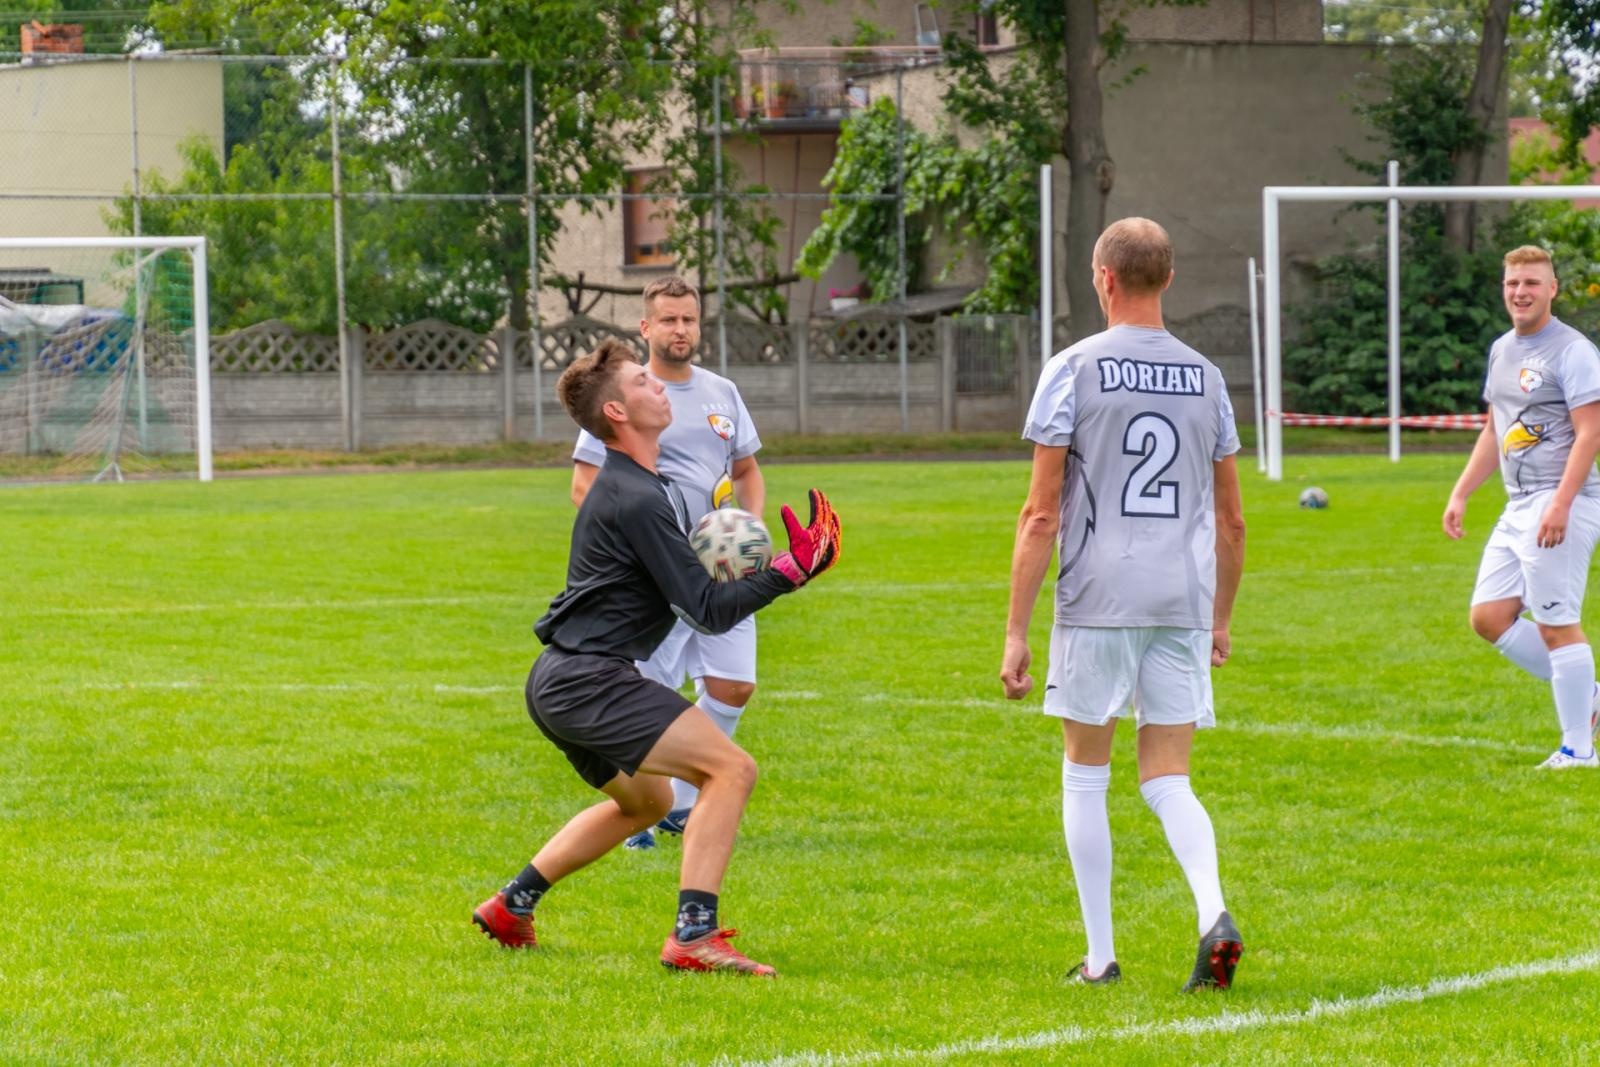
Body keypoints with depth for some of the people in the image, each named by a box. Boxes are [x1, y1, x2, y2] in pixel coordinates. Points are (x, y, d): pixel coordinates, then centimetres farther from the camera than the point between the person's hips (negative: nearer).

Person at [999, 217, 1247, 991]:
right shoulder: (1205, 378, 10)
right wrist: (1221, 620, 25)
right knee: (1166, 780, 8)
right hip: (1185, 603, 3)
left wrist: (1016, 631, -4)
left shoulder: (1075, 370, -3)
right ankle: (1214, 913, -18)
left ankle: (1100, 956, 10)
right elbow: (1230, 520, 14)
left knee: (1085, 773, 11)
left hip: (1098, 604, -3)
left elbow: (1042, 515, -6)